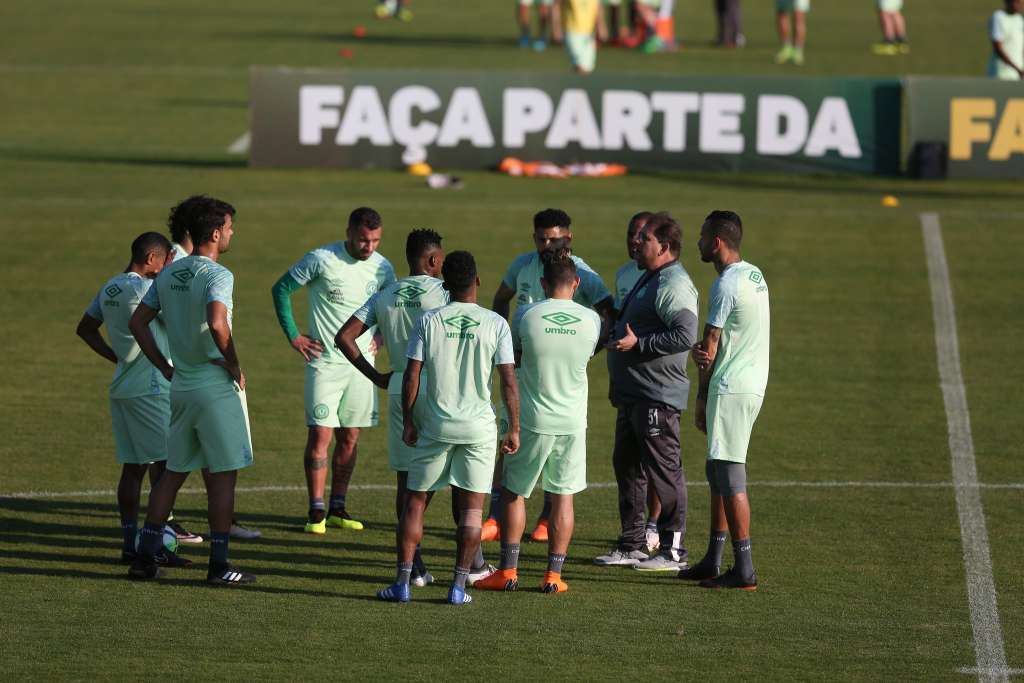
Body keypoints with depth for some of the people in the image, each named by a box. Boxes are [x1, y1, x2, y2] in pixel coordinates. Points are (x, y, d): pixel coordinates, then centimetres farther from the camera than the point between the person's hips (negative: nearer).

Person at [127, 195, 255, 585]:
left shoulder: (169, 275, 8)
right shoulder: (217, 275, -15)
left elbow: (137, 322, 12)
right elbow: (216, 323, -31)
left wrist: (165, 367, 15)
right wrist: (234, 365, -17)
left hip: (181, 386, 7)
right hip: (217, 388, -7)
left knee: (174, 472, 14)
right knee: (223, 474, 1)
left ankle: (145, 557, 12)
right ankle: (219, 565, 2)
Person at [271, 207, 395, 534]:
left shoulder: (383, 268, 2)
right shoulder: (321, 260, -11)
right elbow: (281, 289, -1)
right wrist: (293, 336, -4)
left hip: (362, 364, 4)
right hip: (325, 363, -4)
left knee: (350, 437, 8)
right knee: (320, 434, -8)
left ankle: (337, 508, 17)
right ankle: (317, 510, -2)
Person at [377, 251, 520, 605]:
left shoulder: (429, 321, -2)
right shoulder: (495, 324, -4)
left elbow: (411, 376, -3)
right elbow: (509, 381, -5)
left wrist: (408, 422, 7)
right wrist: (514, 429, 2)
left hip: (435, 426, 1)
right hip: (479, 428, -1)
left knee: (415, 501, 9)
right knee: (472, 506, 4)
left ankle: (402, 582, 6)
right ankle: (459, 586, 0)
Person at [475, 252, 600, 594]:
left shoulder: (526, 315, -10)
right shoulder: (590, 319, -5)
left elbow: (515, 359, 3)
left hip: (533, 419, -2)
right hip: (573, 421, 2)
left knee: (512, 492, 12)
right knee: (563, 496, 10)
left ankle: (508, 571, 10)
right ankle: (553, 575, 9)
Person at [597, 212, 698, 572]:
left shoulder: (674, 285, -16)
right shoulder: (648, 279, 17)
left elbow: (685, 335, -26)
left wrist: (637, 343, -23)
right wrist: (616, 334, 13)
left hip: (658, 397, -11)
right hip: (632, 394, 11)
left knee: (665, 472, -5)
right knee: (627, 467, 15)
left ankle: (673, 551, 0)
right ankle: (631, 546, 24)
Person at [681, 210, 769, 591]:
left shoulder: (726, 284, -16)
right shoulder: (754, 275, 13)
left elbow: (710, 346, -10)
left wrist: (702, 399, -1)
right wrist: (701, 348, -5)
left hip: (730, 388, -10)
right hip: (753, 384, 10)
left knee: (730, 477, -7)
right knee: (717, 472, 17)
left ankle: (744, 570, -8)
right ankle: (712, 562, 22)